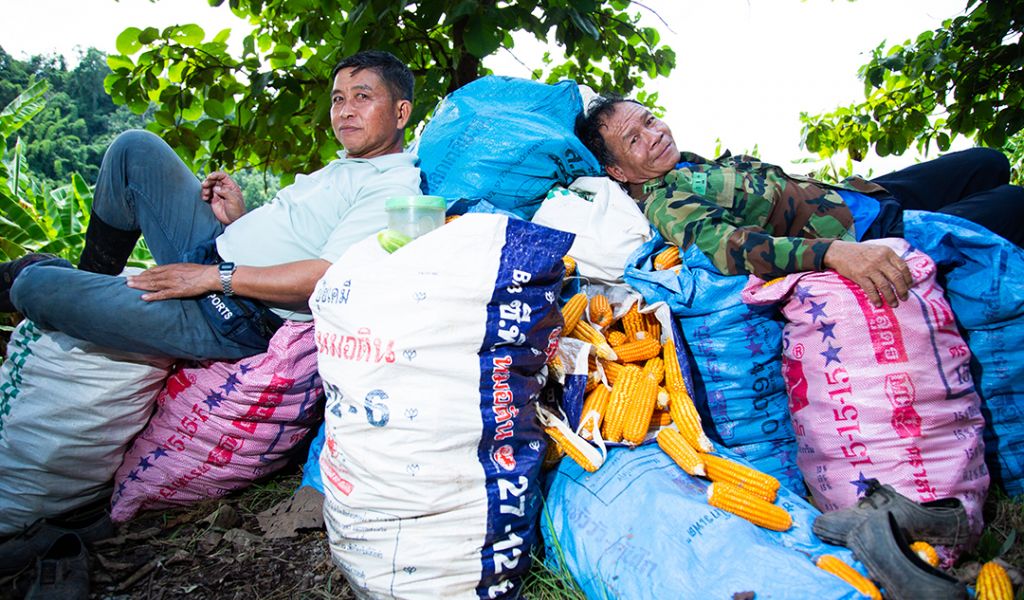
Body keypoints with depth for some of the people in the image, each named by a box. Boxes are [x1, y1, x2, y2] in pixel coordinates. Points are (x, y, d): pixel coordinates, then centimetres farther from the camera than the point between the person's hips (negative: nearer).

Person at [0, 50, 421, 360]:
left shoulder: (395, 187, -16)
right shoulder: (345, 169, 17)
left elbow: (329, 276, -27)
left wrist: (215, 277, -21)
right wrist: (240, 220, 2)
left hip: (230, 322, -10)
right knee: (136, 149, 9)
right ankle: (92, 276, 23)